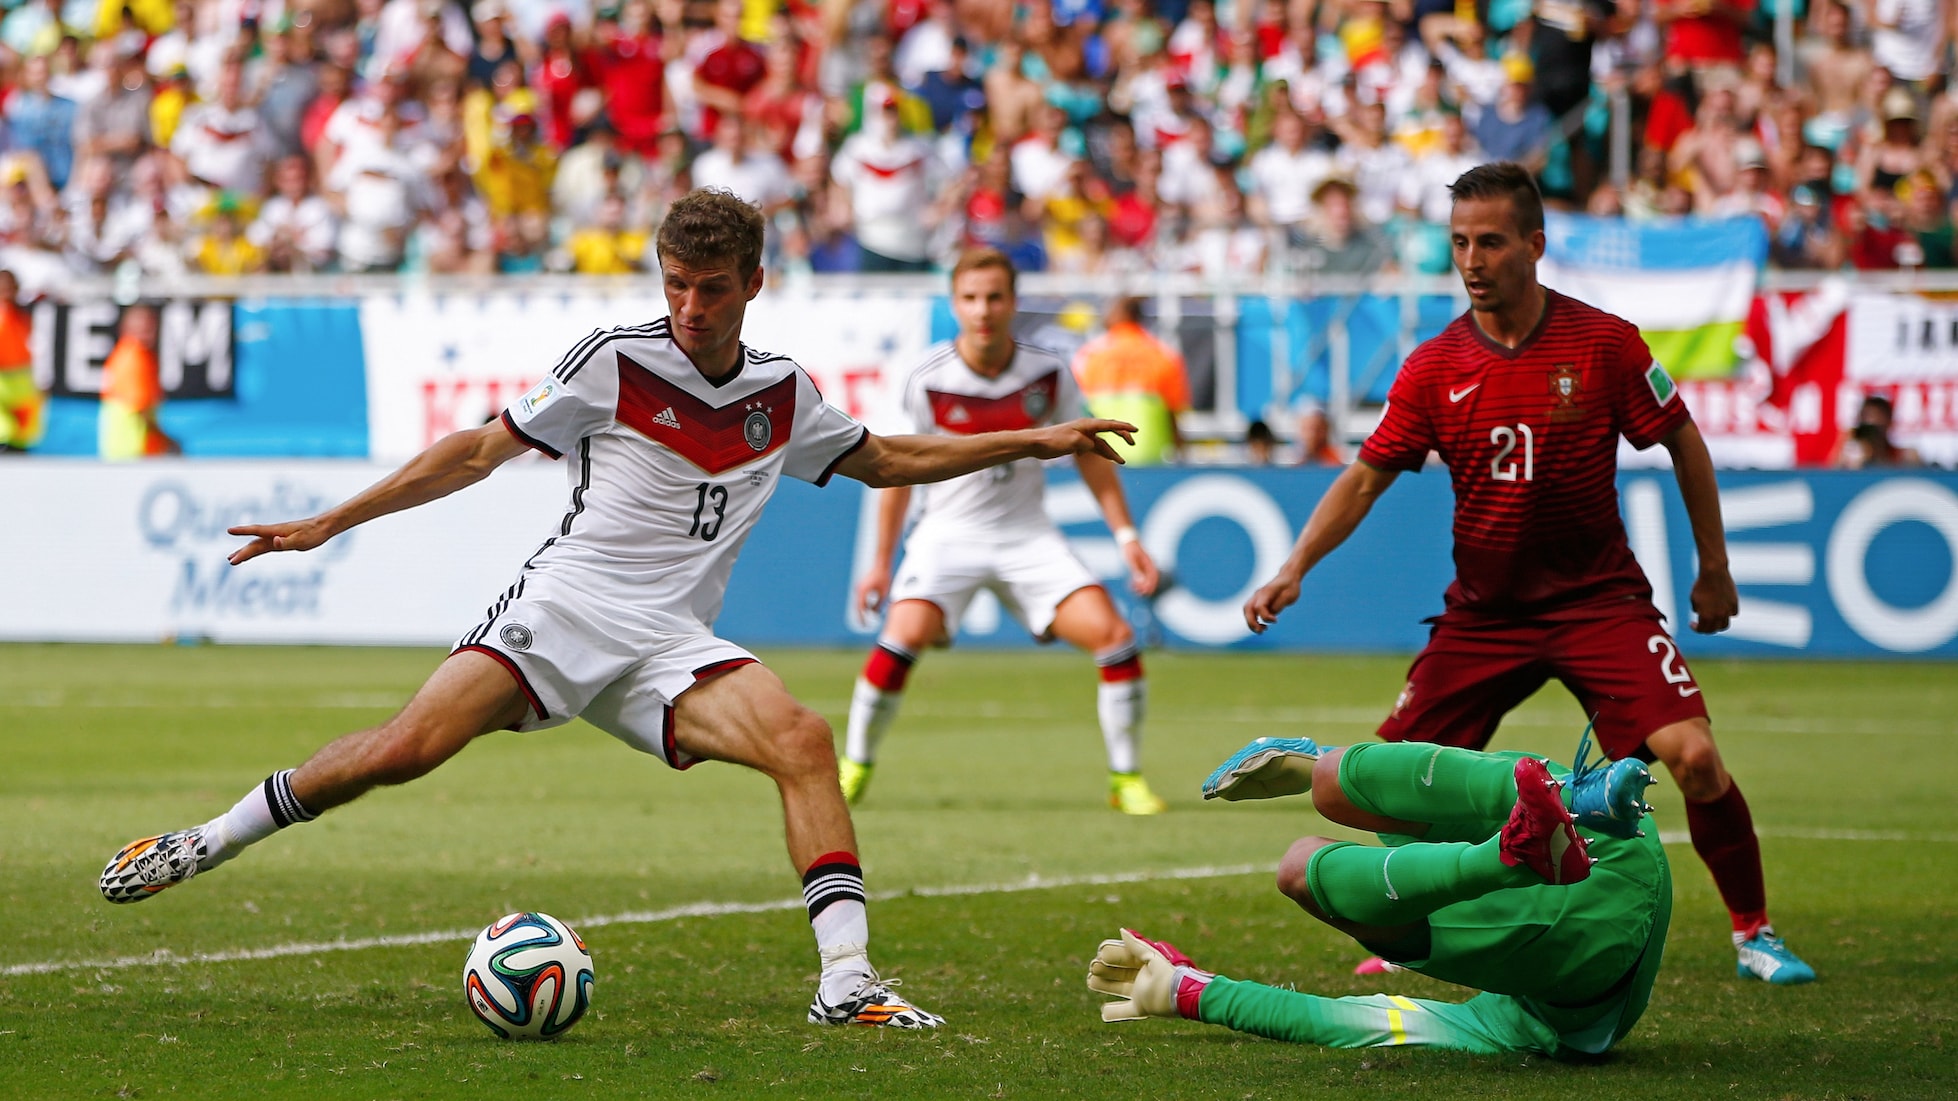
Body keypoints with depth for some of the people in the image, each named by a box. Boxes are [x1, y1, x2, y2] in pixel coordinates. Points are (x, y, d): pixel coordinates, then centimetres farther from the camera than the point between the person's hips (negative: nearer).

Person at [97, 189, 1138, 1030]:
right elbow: (479, 451, 3)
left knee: (801, 739, -23)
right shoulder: (614, 363, -2)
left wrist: (1036, 441, 24)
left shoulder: (783, 395, 11)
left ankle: (846, 981, -25)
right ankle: (198, 847, -3)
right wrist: (328, 522, 2)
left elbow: (887, 460, 28)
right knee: (405, 749, -21)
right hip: (563, 608, -3)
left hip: (671, 647, 3)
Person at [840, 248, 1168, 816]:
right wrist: (881, 562, 5)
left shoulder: (1048, 373, -6)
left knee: (1113, 634, -14)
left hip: (1027, 534, 2)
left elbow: (1088, 453, 7)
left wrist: (1126, 535, 1)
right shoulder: (926, 380, -11)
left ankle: (1127, 778, 2)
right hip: (948, 533, -2)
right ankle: (854, 766, -4)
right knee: (905, 634, -26)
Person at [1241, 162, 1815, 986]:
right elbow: (1365, 477, 0)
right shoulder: (1434, 368, -3)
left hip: (1599, 600, -3)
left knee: (1694, 756, -19)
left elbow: (1683, 444, 2)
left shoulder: (1604, 343, -9)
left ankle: (1753, 932, 0)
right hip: (1482, 611, 3)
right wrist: (1295, 568, -13)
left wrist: (1714, 570, 4)